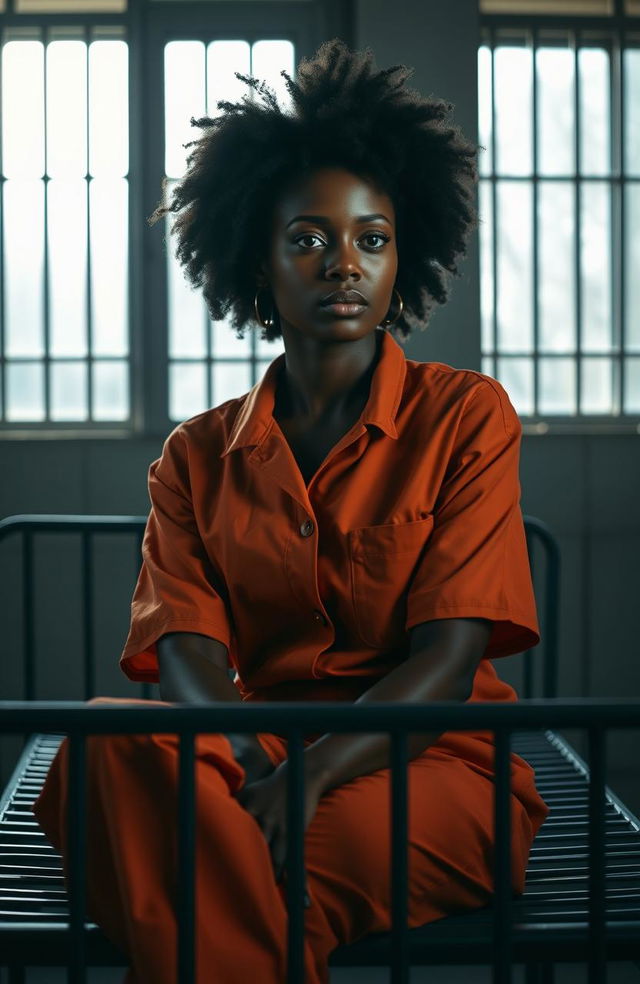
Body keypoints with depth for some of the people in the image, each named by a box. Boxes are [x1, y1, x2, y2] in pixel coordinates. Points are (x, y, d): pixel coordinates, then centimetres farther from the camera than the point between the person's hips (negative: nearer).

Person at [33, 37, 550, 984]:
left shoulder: (465, 417, 5)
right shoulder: (198, 456, 14)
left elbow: (450, 655, -7)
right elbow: (186, 649, -1)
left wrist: (313, 772, -25)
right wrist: (252, 761, -26)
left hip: (429, 768, -3)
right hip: (253, 755, 4)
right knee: (107, 735, -32)